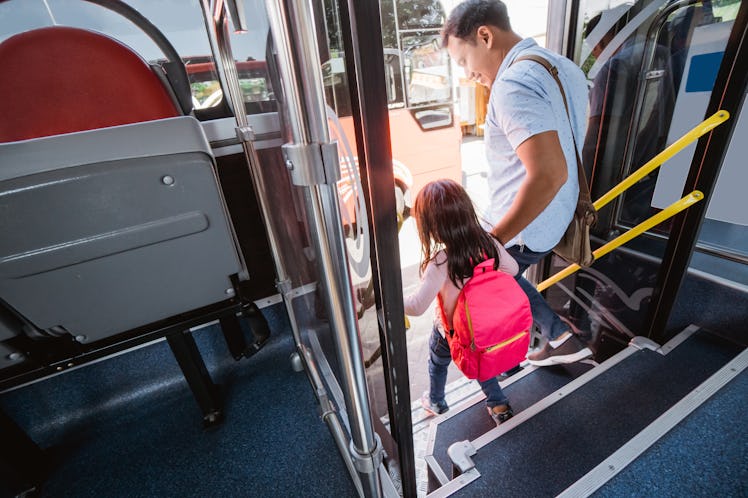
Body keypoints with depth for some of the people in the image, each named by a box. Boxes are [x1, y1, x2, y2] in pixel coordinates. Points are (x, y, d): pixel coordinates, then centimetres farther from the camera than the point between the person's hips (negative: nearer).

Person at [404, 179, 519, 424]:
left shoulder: (441, 262, -36)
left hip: (449, 332, -3)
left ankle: (435, 402, 53)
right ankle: (499, 405, 47)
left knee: (437, 364, 28)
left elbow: (417, 306, -34)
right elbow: (512, 268, -2)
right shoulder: (487, 242, -19)